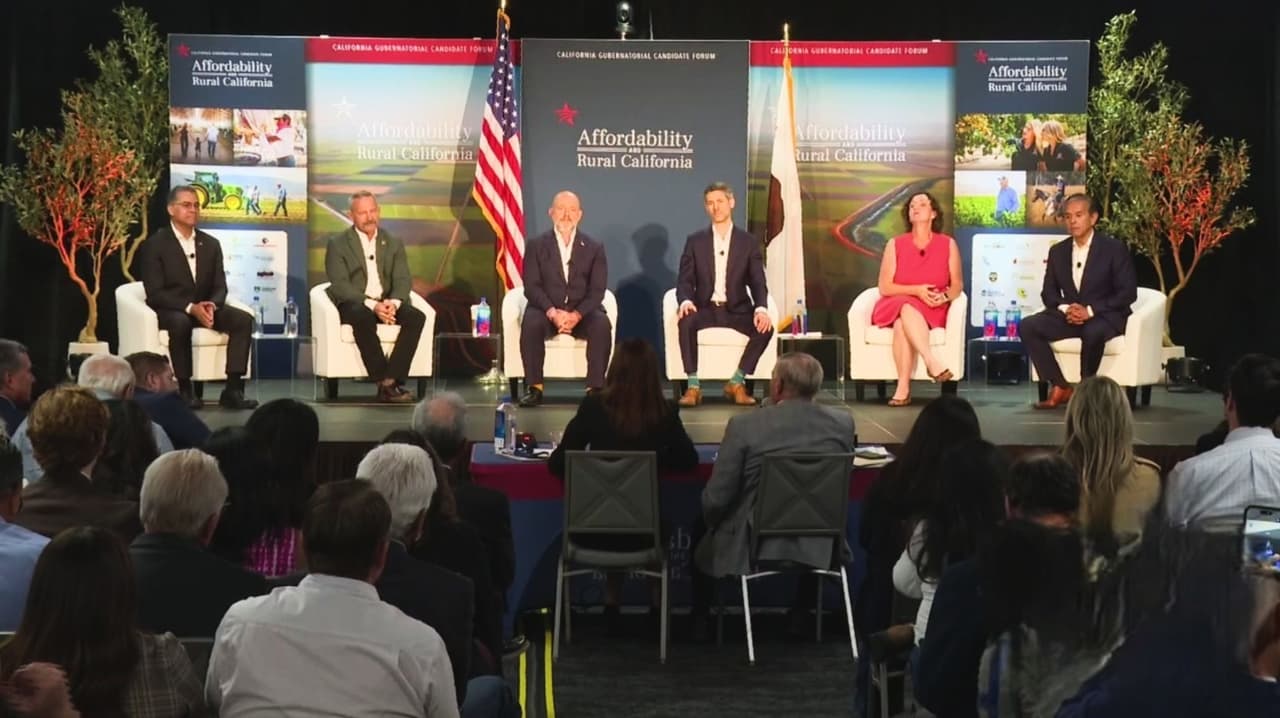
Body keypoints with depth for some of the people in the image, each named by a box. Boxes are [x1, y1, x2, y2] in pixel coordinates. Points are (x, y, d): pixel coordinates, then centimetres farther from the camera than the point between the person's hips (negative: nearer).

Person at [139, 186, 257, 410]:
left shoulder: (211, 244, 11)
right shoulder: (155, 244, -5)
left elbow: (220, 287, 7)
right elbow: (155, 292, -13)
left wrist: (211, 306, -18)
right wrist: (190, 307, -25)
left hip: (203, 307, 5)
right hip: (169, 310, -5)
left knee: (243, 319, -21)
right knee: (181, 323, -39)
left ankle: (233, 389, -23)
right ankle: (184, 389, -27)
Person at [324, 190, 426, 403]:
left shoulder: (393, 243, 14)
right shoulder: (337, 244, 2)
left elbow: (403, 280, 4)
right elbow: (340, 284, -10)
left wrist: (393, 302, -20)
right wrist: (372, 305, -24)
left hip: (388, 304, 4)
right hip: (353, 305, -4)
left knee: (416, 317, -26)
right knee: (363, 317, -38)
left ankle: (390, 380, -31)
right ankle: (385, 383, -32)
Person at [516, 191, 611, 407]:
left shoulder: (594, 248, 8)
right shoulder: (536, 246, 7)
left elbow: (597, 290, -1)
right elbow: (532, 287, -2)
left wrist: (576, 315, -19)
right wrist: (552, 312, -20)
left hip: (582, 312, 0)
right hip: (547, 309, 0)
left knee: (602, 324, -31)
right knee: (531, 323, -33)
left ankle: (595, 388, -27)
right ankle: (535, 387, -26)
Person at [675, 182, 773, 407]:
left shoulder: (748, 242, 5)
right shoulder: (695, 241, 6)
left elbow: (758, 283, -1)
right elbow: (684, 280, 1)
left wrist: (761, 309, -22)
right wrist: (685, 301, -23)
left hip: (737, 310, 1)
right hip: (705, 309, 0)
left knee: (764, 326, -28)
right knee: (686, 321, -34)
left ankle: (737, 383, -13)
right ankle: (693, 386, -27)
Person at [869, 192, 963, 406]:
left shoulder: (948, 244, 7)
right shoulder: (895, 245, 6)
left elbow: (957, 284, 7)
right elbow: (885, 287, 0)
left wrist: (944, 296, -17)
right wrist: (916, 290, -15)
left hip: (931, 311, -1)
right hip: (894, 307, 1)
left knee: (903, 324, -36)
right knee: (907, 309, -37)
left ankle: (903, 388, -42)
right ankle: (933, 363, -46)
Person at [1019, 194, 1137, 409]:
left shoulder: (1114, 248, -4)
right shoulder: (1057, 251, 9)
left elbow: (1128, 292, -9)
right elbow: (1048, 293, 10)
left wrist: (1090, 310, -20)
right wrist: (1065, 308, -14)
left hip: (1105, 316, -5)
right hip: (1069, 315, 5)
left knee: (1093, 332, -40)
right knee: (1028, 326, -20)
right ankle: (1060, 387, -16)